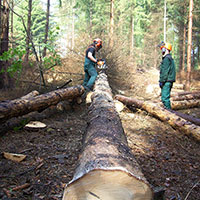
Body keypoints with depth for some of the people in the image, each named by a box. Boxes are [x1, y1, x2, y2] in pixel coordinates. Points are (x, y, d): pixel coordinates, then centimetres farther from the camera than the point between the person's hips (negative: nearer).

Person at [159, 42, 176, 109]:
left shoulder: (167, 58, -13)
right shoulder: (170, 58, 20)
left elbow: (165, 71, -19)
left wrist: (161, 81, -17)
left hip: (166, 81, -11)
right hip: (168, 81, 11)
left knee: (165, 97, -10)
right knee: (164, 97, 14)